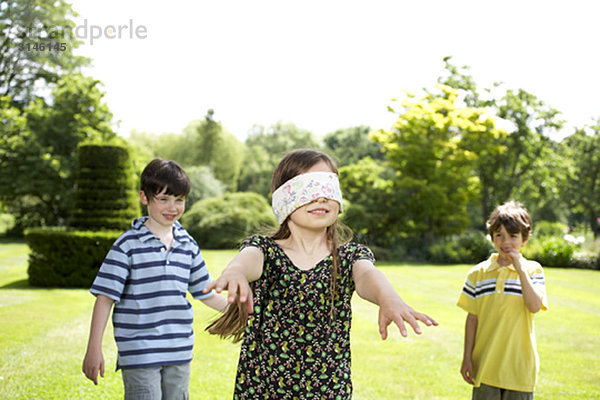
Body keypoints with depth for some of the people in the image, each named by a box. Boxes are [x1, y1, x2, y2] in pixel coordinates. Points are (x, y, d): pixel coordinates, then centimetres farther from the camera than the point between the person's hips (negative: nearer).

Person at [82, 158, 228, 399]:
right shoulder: (128, 245, -7)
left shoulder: (188, 246, 8)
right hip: (139, 355, -5)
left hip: (179, 354, 5)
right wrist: (94, 349, -9)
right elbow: (105, 297, -6)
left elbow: (205, 294, 17)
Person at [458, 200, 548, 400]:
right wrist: (467, 358, 4)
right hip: (485, 365, 1)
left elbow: (535, 306, -16)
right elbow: (472, 318, 5)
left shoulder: (532, 270, 0)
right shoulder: (478, 273, 4)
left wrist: (520, 269, -17)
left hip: (519, 366, -1)